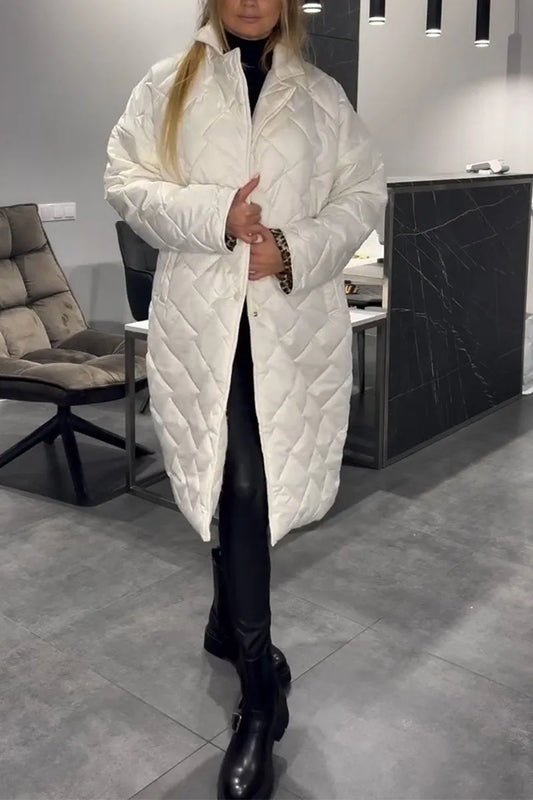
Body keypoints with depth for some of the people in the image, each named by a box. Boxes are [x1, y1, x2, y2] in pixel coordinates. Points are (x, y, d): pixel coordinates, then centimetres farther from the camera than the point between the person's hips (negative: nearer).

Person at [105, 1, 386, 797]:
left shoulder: (323, 95, 13)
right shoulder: (168, 84, 10)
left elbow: (364, 194, 8)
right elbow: (125, 180, 3)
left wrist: (295, 250, -10)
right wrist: (214, 216, -14)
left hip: (295, 322, 2)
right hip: (204, 318, -1)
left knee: (252, 486, 10)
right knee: (236, 486, -3)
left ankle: (231, 622, 37)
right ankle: (261, 693, 8)